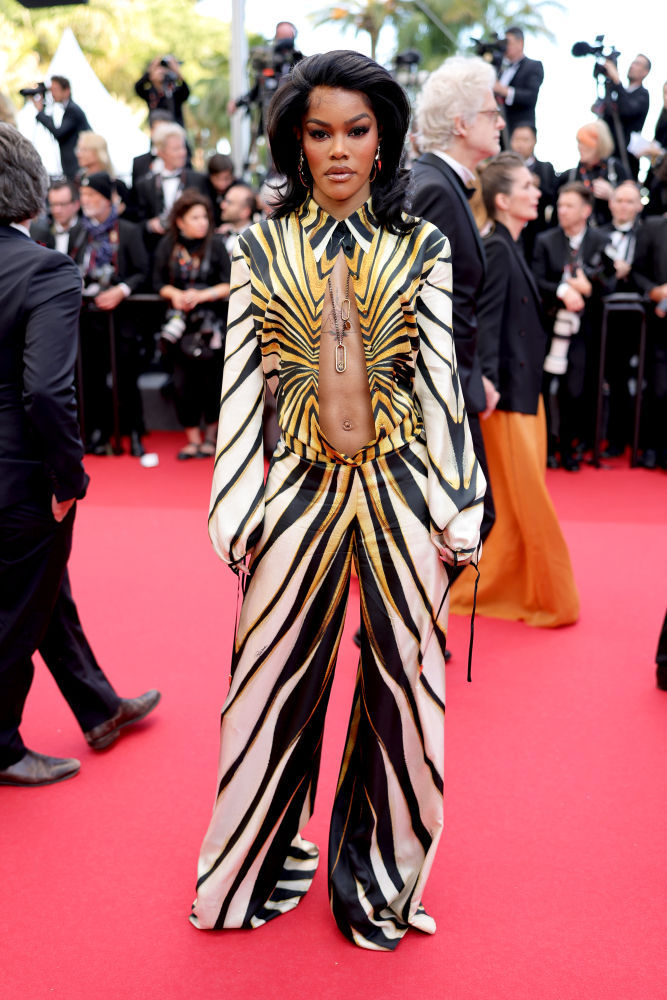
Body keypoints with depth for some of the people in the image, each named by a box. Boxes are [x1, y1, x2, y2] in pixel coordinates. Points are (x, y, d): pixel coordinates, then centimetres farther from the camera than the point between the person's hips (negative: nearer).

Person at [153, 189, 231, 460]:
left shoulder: (215, 244, -3)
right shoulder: (167, 245, 3)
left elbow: (229, 285, -6)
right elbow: (159, 283, 6)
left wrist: (201, 295, -18)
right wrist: (175, 294, -14)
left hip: (212, 319, -2)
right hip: (181, 319, 2)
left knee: (212, 378, 1)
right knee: (184, 380, 0)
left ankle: (212, 436, 16)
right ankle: (193, 438, 9)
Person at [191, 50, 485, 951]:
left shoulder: (422, 248, 5)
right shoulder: (260, 249, 6)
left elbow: (441, 379, 3)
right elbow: (241, 384, 4)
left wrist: (459, 507, -2)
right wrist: (236, 510, 0)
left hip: (401, 494, 0)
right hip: (299, 491, 0)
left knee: (401, 688, 8)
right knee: (276, 685, 9)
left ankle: (379, 879, 29)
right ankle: (255, 871, 32)